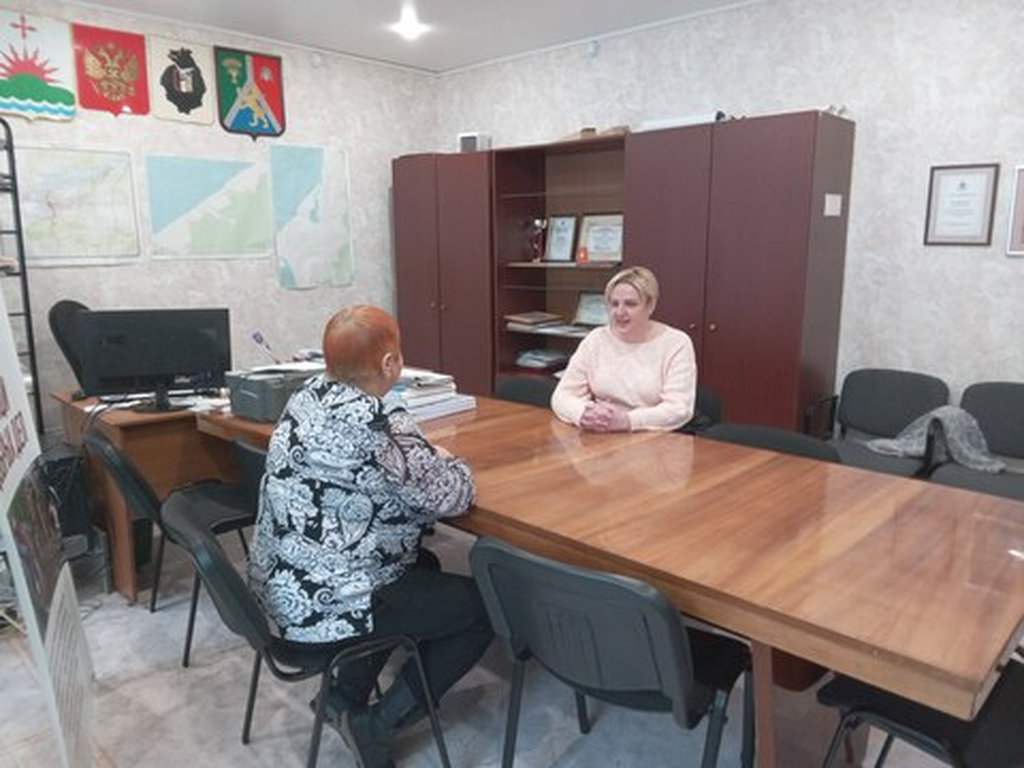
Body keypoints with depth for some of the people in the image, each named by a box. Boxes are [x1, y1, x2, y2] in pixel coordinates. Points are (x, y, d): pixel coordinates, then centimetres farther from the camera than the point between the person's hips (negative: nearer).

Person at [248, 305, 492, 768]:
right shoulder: (378, 423, -26)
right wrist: (446, 463, 4)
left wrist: (423, 459, 2)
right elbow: (451, 497, -17)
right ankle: (378, 726, 8)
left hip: (281, 585, 9)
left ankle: (346, 695, 25)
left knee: (421, 570, 28)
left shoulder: (308, 396, 1)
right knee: (484, 608, 5)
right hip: (325, 603, -9)